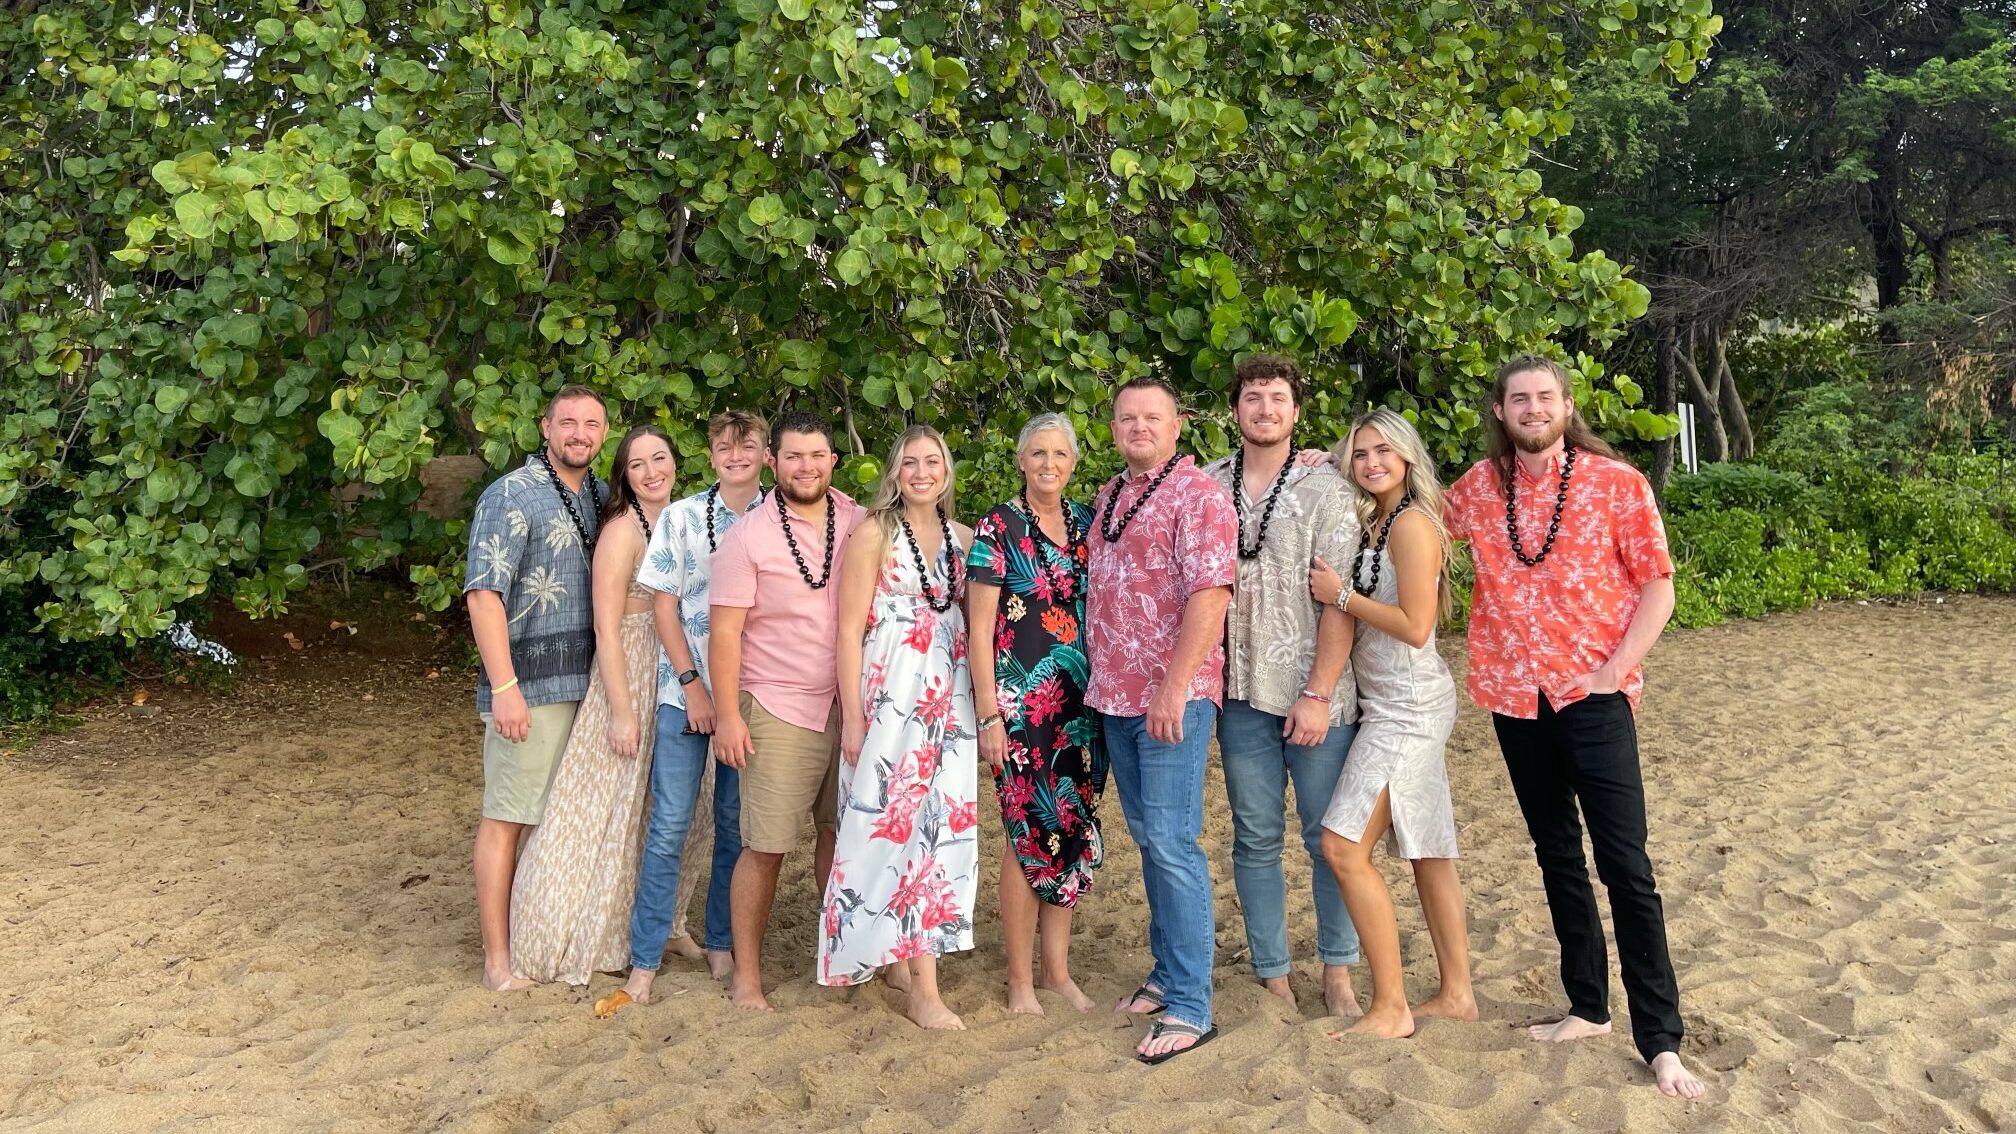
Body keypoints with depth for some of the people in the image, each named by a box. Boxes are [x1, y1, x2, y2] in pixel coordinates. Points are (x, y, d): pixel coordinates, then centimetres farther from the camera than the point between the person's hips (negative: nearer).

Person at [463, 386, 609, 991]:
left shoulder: (600, 497, 12)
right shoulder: (511, 496, -9)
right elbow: (483, 595, -15)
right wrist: (504, 687, -20)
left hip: (588, 682, 7)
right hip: (531, 685, -7)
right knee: (508, 817, 0)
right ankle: (498, 959, 8)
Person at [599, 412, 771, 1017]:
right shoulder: (680, 518, 1)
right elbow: (664, 608, 0)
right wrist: (692, 684, -7)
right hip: (686, 691, -1)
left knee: (735, 826, 8)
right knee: (670, 826, -2)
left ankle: (721, 946, 23)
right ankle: (644, 966, 6)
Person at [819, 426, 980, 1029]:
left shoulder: (961, 538, 11)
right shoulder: (873, 533, -3)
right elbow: (850, 629, -7)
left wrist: (982, 703, 10)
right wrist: (852, 717, -11)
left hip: (950, 700, 5)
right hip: (891, 698, -5)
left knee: (943, 823, 4)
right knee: (898, 821, -2)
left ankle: (914, 952, 17)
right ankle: (924, 989, 9)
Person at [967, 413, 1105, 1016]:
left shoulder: (1088, 525, 10)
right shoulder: (997, 529, -5)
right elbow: (979, 628, -6)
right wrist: (988, 714, -11)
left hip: (1082, 701, 5)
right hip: (1020, 703, -5)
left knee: (1075, 832, 9)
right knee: (1029, 834, 0)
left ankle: (1057, 969, 24)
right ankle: (1021, 981, 13)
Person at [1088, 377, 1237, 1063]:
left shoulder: (1198, 494, -9)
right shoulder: (1107, 498, 16)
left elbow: (1210, 594, -19)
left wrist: (1174, 689, -24)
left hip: (1174, 698, -8)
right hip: (1116, 697, 8)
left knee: (1171, 842, -9)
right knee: (1148, 839, 14)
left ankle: (1190, 1007, -1)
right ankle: (1167, 974, 27)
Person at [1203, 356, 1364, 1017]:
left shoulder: (1324, 488, -2)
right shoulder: (1208, 487, 6)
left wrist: (1319, 693, -12)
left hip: (1315, 694, -2)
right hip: (1242, 694, 2)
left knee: (1329, 838, 5)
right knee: (1256, 839, 8)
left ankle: (1338, 971, 21)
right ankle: (1272, 974, 20)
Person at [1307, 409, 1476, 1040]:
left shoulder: (1412, 523, -13)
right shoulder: (1373, 522, 15)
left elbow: (1416, 626, -19)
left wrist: (1341, 595, -13)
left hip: (1408, 707, -10)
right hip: (1394, 705, 10)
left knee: (1343, 845, -11)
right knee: (1427, 852, 13)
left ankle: (1390, 1009, -3)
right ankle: (1456, 993, 22)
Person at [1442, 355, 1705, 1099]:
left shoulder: (1617, 483, -5)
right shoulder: (1478, 486, 4)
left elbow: (1657, 587, -4)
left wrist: (1614, 671, -11)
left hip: (1594, 696, -4)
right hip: (1515, 696, 4)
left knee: (1625, 866, -5)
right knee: (1556, 856, 13)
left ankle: (1660, 1039, 5)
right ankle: (1587, 1007, 27)